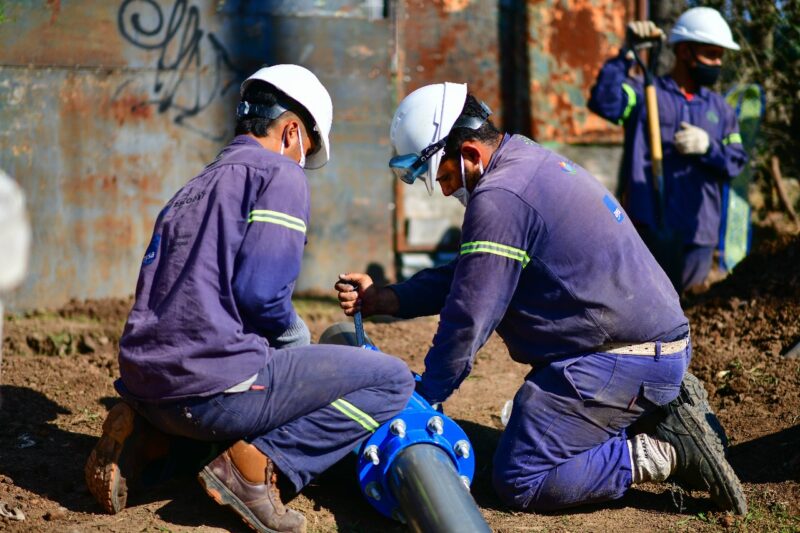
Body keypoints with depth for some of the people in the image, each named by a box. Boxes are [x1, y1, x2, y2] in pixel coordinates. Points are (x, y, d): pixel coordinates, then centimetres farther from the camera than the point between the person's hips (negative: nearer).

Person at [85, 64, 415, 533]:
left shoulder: (192, 189, 24)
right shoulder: (281, 176, -1)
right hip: (213, 384, -8)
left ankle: (146, 436, 13)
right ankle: (257, 463, -11)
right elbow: (260, 289, -14)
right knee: (392, 380, -1)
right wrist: (297, 339, 6)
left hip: (144, 383, 9)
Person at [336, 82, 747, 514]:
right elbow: (464, 273, 16)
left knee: (518, 482, -7)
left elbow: (467, 320, -16)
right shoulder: (527, 161, 13)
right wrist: (381, 299, 7)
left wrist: (422, 398, -2)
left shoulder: (499, 199, -20)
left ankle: (669, 453, -8)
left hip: (621, 360, -10)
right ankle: (668, 410, 13)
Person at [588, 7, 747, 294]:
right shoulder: (644, 94, 1)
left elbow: (735, 164, 9)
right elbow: (604, 102, -19)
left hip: (699, 226, 5)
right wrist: (628, 53, -22)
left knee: (681, 287, 13)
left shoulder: (720, 108, 16)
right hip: (650, 223, -5)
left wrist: (708, 147, -10)